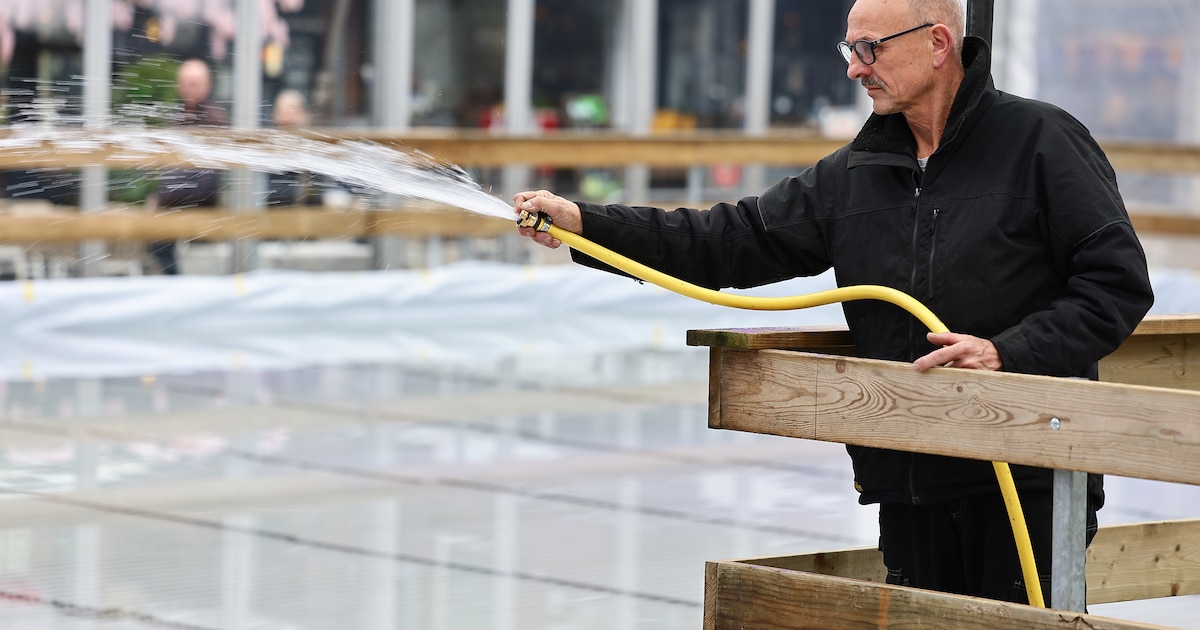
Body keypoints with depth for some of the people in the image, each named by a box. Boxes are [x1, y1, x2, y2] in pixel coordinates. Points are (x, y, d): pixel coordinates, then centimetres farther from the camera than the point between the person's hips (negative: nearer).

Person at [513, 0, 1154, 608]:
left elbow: (1118, 280, -9)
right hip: (908, 484, 6)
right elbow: (735, 240, 9)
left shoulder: (1041, 141, -5)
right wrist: (583, 223, 2)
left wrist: (1008, 351, -19)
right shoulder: (854, 174, 12)